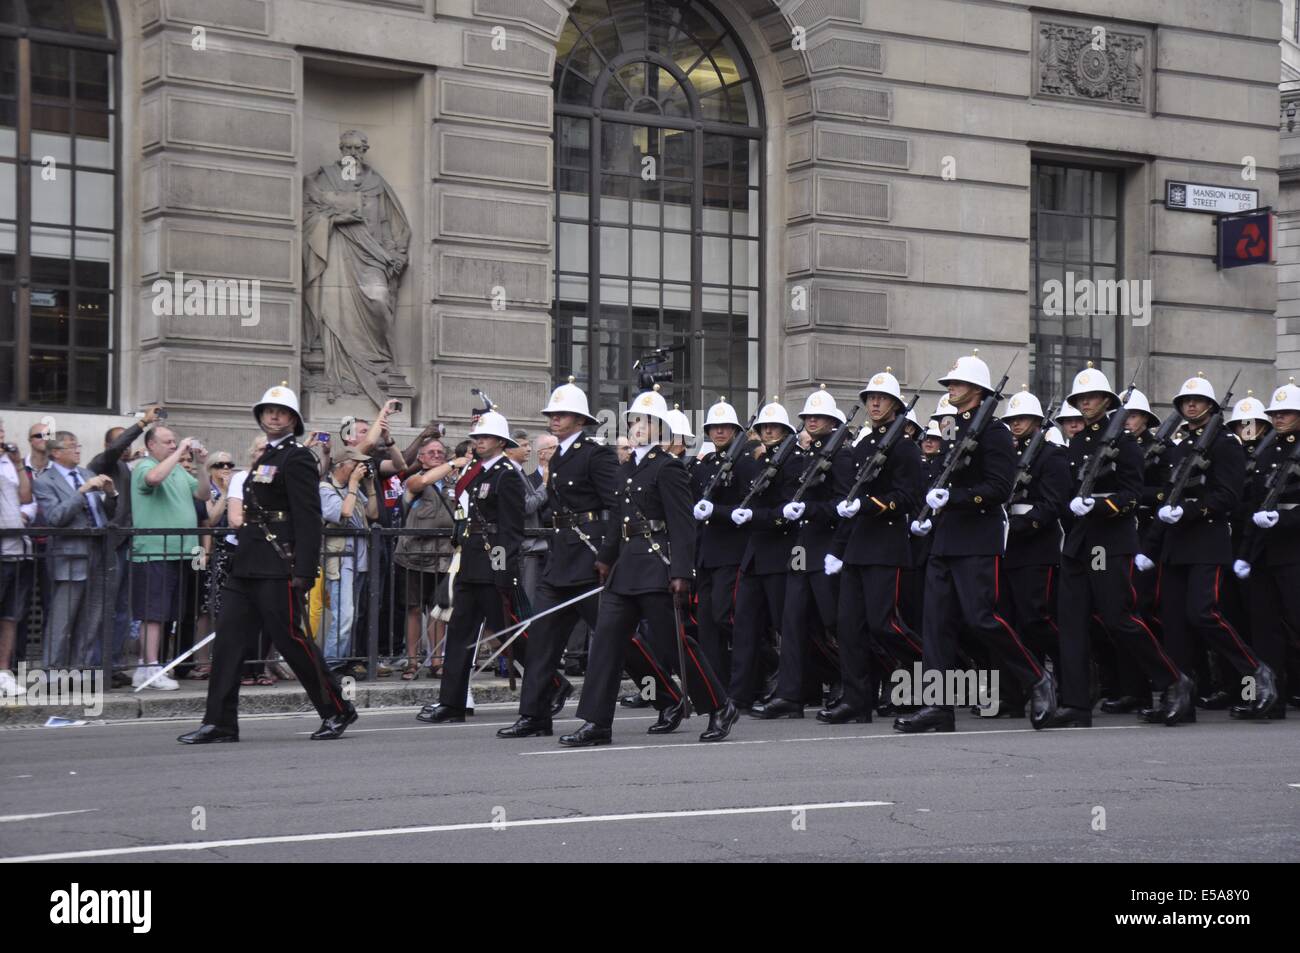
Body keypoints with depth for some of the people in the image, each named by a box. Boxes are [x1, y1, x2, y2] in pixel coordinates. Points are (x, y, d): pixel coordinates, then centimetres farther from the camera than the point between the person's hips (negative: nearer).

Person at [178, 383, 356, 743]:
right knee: (227, 639, 4)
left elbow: (309, 518, -16)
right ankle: (220, 722, 6)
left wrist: (302, 573, -22)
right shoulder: (266, 458, 19)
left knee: (292, 640, -4)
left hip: (277, 569, -9)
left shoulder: (297, 458, -9)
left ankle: (337, 710, 9)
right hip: (247, 566, 9)